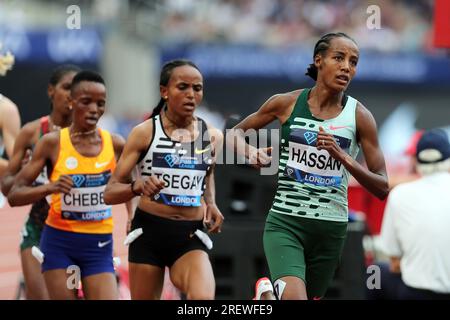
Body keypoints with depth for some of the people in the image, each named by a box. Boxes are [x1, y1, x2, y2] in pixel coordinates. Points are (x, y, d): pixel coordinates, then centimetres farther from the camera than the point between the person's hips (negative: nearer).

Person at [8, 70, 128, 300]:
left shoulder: (115, 144, 0)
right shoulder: (52, 143, -5)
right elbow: (14, 196, -6)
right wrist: (49, 188, -24)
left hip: (99, 246, 1)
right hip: (59, 241, -1)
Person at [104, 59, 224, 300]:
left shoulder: (212, 137, 3)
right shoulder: (144, 133, -5)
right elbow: (110, 193, -5)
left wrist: (211, 204, 6)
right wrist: (137, 186, -26)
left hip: (190, 237, 1)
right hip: (149, 231, -1)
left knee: (203, 299, -27)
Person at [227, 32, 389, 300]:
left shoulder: (359, 116, -1)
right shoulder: (287, 103, -1)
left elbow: (382, 188, -2)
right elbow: (236, 133, 14)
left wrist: (343, 157, -18)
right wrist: (251, 153, -8)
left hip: (331, 227, 2)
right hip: (285, 221, -2)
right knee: (294, 296, -24)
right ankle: (268, 294, 6)